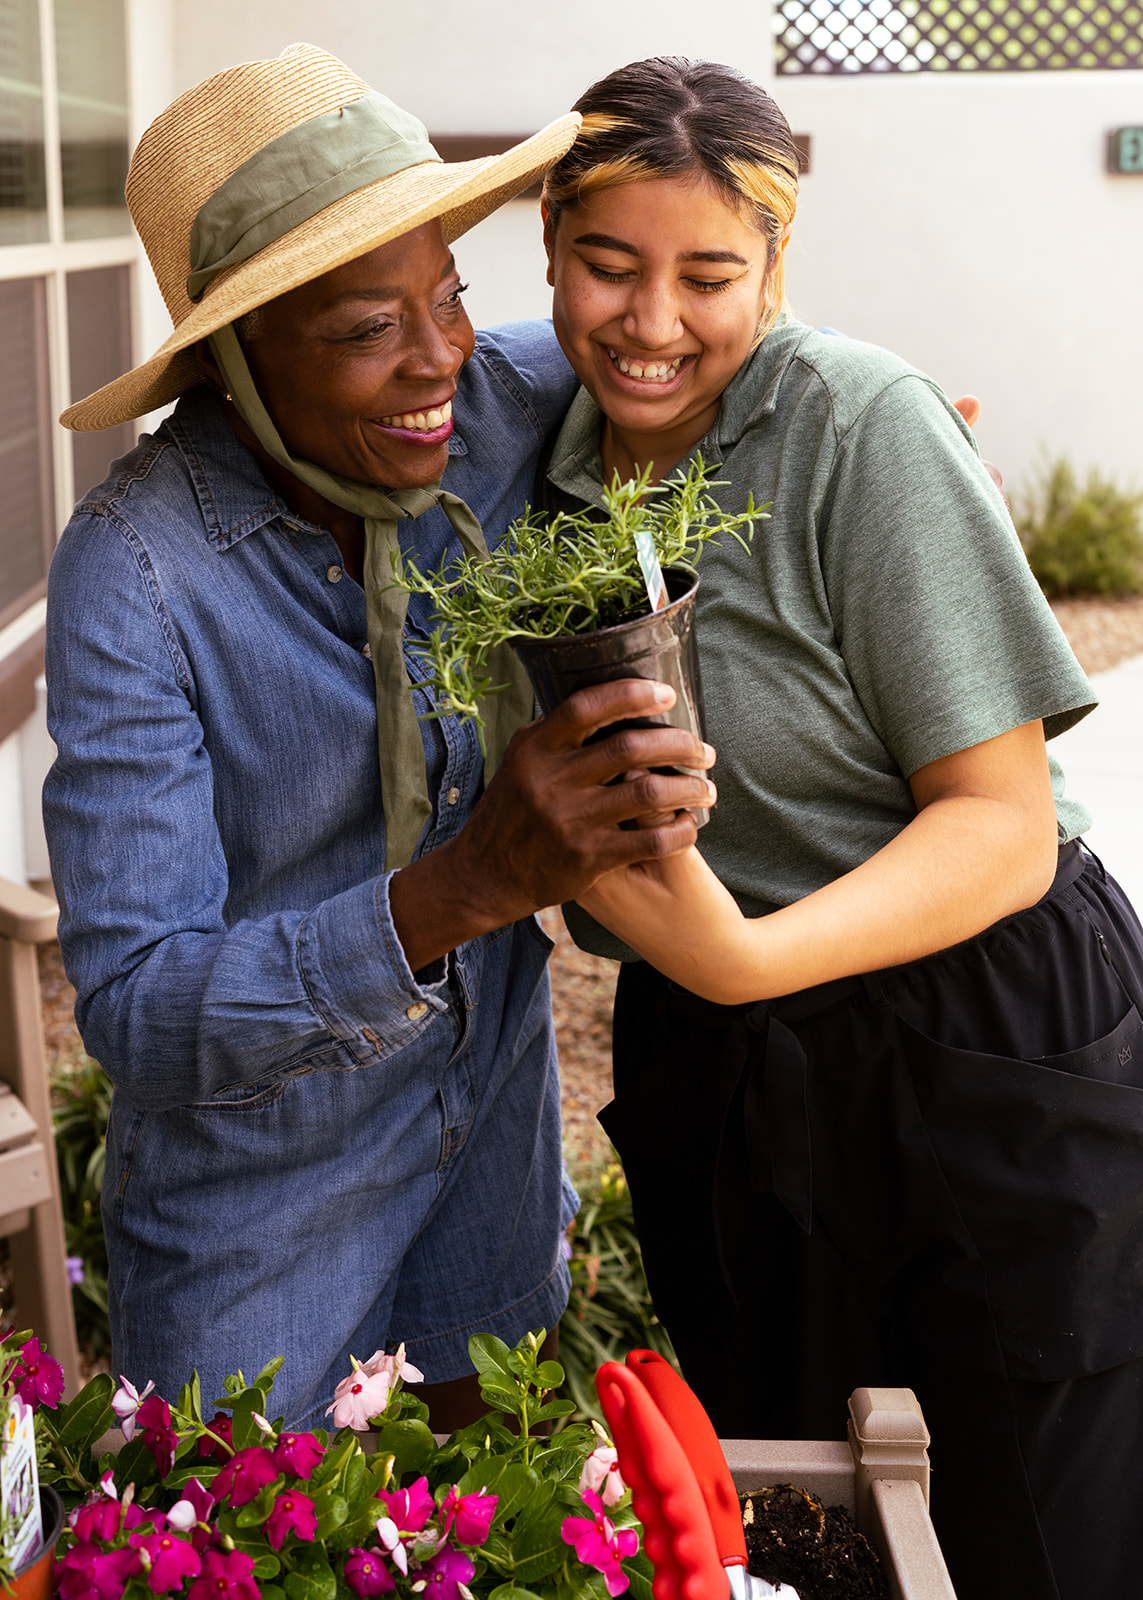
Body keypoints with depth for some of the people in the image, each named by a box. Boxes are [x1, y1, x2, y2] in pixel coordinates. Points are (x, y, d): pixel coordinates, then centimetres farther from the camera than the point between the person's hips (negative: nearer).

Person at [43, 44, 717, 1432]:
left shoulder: (498, 408, -14)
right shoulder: (135, 565, -27)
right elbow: (134, 1012, -31)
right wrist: (465, 887, -45)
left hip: (489, 1108, 4)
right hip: (260, 1176, -4)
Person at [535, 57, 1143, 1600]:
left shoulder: (863, 423, -17)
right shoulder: (561, 456, 3)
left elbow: (1004, 826, -21)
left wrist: (748, 955, -34)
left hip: (984, 1066, -5)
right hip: (704, 1071, 6)